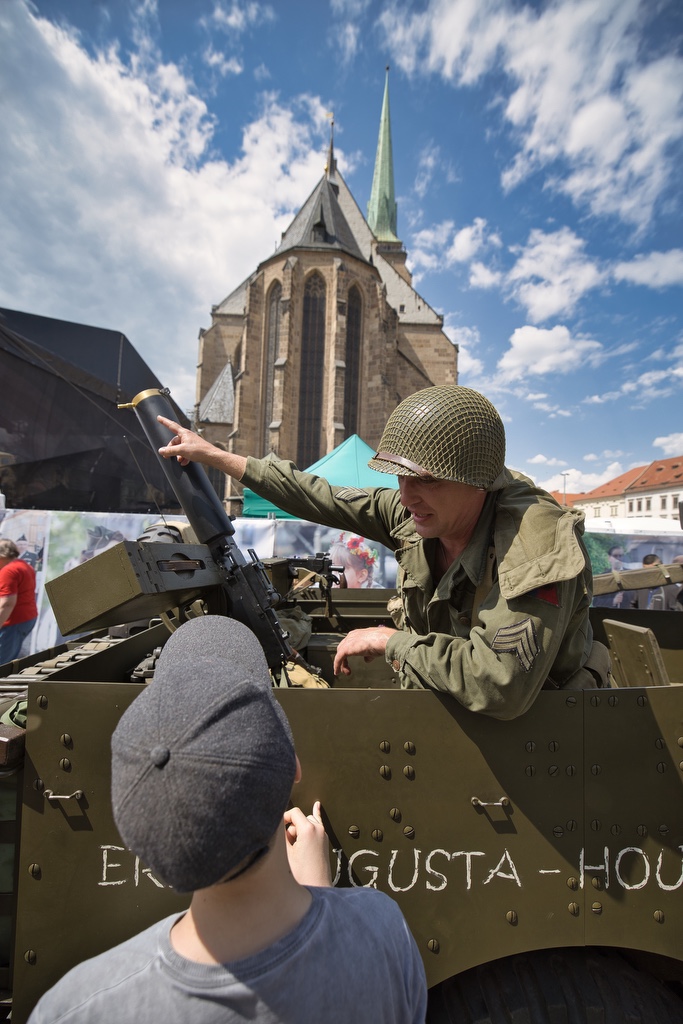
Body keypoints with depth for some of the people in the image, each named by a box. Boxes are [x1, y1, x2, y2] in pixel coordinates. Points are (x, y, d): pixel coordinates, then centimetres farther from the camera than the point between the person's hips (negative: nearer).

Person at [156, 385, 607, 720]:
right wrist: (215, 455, 3)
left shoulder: (538, 545, -31)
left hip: (534, 722, -4)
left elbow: (503, 684, -40)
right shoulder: (416, 513, -12)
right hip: (441, 704, 5)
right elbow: (323, 499, -3)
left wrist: (389, 640, -28)